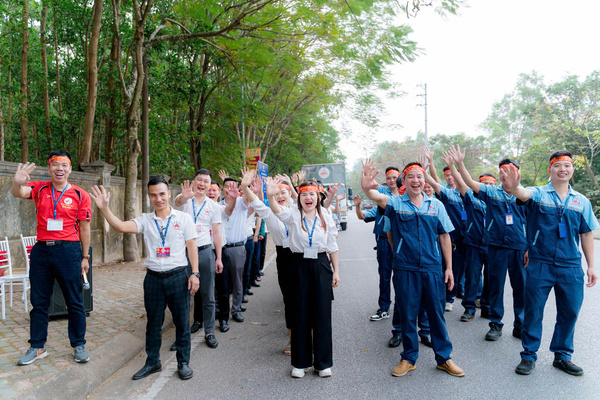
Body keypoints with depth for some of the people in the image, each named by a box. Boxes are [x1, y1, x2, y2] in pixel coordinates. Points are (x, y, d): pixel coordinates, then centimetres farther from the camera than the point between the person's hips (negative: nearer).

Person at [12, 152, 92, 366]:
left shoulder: (80, 195, -1)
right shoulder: (39, 189, 6)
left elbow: (85, 228, 2)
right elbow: (19, 193, -15)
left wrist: (85, 257, 3)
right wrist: (17, 183, -39)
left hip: (68, 251, -3)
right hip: (41, 249, 3)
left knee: (74, 302, 5)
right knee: (39, 302, 12)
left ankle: (79, 345, 18)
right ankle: (37, 347, 26)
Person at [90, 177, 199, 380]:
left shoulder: (183, 218, -2)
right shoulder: (145, 220, 3)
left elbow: (191, 247, -1)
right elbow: (121, 227, -12)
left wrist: (195, 273, -6)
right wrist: (105, 209, -25)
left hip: (178, 276, -2)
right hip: (153, 278, 2)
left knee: (182, 322, 7)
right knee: (153, 322, 15)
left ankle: (183, 362, 24)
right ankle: (152, 362, 32)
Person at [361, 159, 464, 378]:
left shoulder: (436, 205, 5)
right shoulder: (395, 203, -2)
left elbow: (444, 237, 8)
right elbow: (377, 197, -24)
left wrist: (449, 267, 6)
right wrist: (367, 188, -48)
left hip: (432, 269, 2)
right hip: (405, 269, -1)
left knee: (437, 314, 10)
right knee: (407, 315, 10)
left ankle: (444, 358, 28)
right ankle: (409, 358, 27)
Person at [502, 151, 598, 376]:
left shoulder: (581, 201, 9)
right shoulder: (538, 194, -3)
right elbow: (523, 194, -27)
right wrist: (514, 187, -52)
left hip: (571, 266, 4)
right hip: (540, 263, -3)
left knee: (569, 311, 11)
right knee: (533, 310, 4)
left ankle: (562, 356, 31)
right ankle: (528, 356, 19)